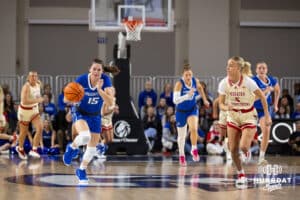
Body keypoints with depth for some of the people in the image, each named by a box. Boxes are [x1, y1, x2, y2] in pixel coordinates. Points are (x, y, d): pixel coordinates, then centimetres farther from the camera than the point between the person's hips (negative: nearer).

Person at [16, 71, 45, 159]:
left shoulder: (38, 84, -3)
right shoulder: (26, 87, -26)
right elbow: (24, 101, -35)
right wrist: (37, 100, -35)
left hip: (34, 110, 6)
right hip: (25, 111, -6)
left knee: (40, 128, -14)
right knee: (24, 132, 10)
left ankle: (34, 150, -7)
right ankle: (20, 149, 37)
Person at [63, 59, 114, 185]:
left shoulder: (105, 80, -19)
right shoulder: (82, 79, -23)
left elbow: (110, 102, -27)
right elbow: (66, 99, -17)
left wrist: (99, 89, -40)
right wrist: (73, 99, -40)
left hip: (95, 115, 3)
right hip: (79, 113, -3)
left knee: (93, 146, 7)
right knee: (85, 136, -32)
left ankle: (82, 170, 31)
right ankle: (72, 148, 2)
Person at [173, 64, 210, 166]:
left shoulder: (195, 81, -11)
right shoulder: (179, 84, -24)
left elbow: (200, 88, 15)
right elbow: (175, 100, -34)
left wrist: (204, 99, 23)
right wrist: (187, 95, -45)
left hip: (193, 109, 2)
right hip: (181, 111, -2)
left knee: (193, 128, -26)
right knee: (181, 135, 10)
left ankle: (194, 149, -6)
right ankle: (181, 156, 32)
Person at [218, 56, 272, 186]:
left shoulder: (248, 82, -20)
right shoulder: (224, 83, -11)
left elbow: (262, 97, -10)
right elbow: (221, 104, -6)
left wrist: (267, 116, -11)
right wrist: (226, 108, -29)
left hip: (248, 116, -3)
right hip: (233, 116, 3)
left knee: (243, 147, -20)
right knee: (233, 149, -2)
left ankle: (247, 150, 20)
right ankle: (241, 174, 19)